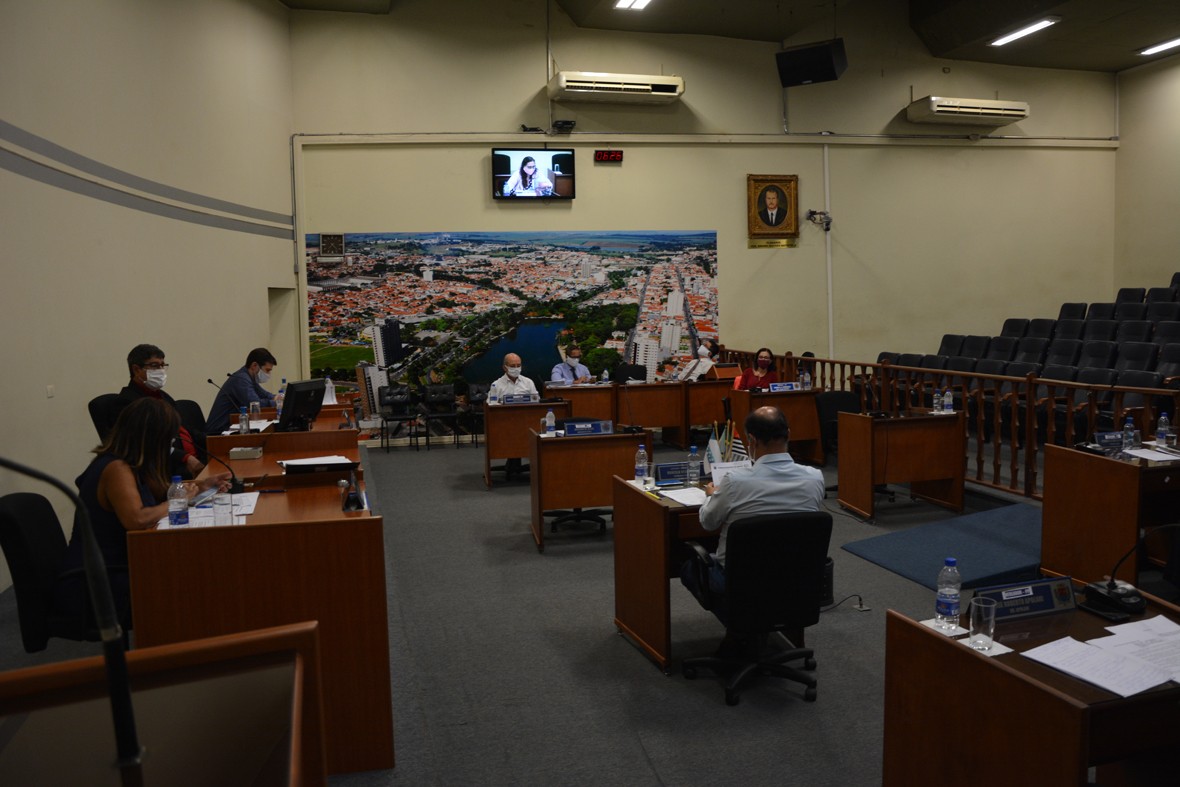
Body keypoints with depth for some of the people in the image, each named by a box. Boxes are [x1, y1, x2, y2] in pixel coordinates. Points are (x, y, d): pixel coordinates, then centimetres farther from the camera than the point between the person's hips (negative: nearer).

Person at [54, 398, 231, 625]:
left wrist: (200, 486, 14)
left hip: (109, 569, 9)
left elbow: (157, 494, 24)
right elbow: (137, 519, -35)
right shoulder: (116, 469, -21)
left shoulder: (128, 465, 7)